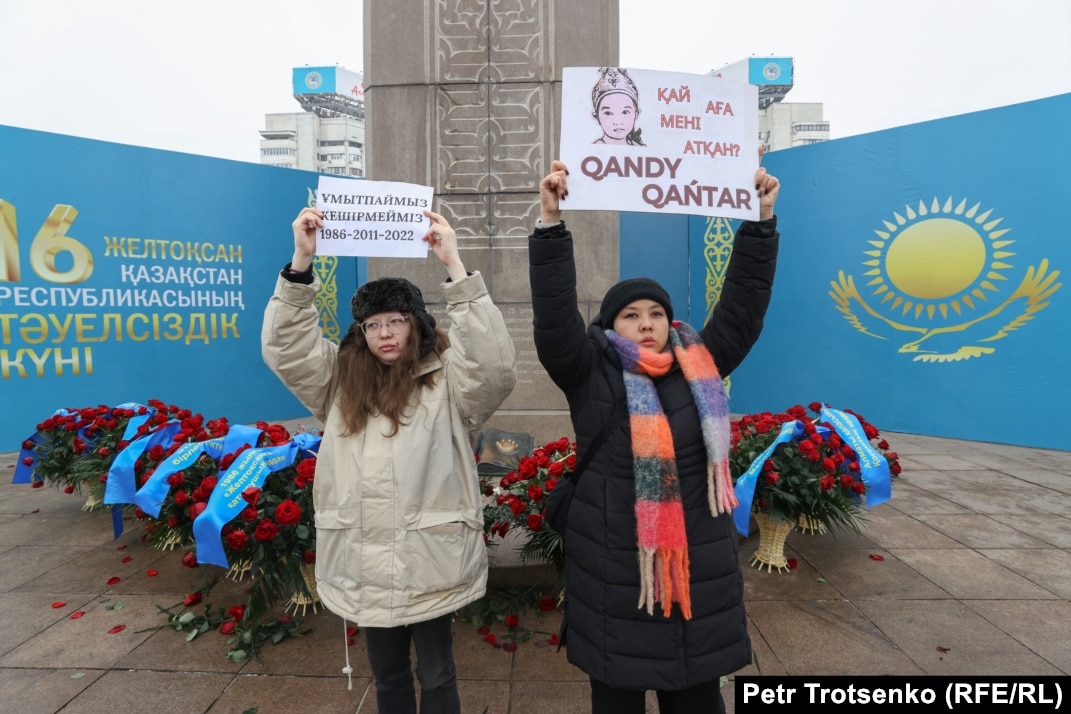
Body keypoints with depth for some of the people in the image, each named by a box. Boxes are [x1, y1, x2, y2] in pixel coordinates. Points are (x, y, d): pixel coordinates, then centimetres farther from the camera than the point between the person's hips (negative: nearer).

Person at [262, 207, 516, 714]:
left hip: (430, 560, -3)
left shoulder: (446, 381, -7)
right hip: (363, 562, 4)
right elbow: (284, 348, -2)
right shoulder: (341, 380, 6)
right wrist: (302, 262, -14)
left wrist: (454, 266, -28)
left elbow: (494, 362, -24)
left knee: (436, 673, 16)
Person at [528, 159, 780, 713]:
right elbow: (554, 317, -17)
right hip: (614, 566, -2)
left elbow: (743, 305, 3)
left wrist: (761, 221, -4)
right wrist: (551, 222, -25)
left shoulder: (699, 368, 3)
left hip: (698, 562, 3)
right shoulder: (590, 374, -6)